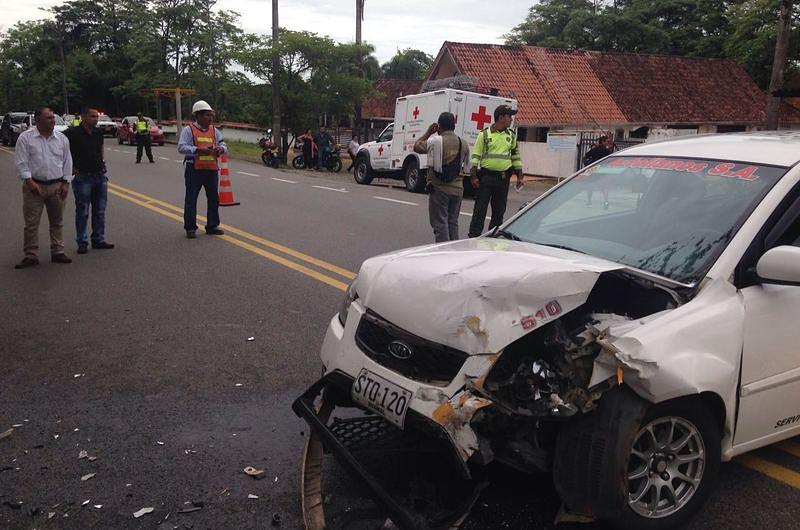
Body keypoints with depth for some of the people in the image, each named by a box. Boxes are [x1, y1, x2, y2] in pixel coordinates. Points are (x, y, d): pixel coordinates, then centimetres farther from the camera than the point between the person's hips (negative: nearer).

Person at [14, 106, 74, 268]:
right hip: (34, 186, -3)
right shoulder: (25, 138, -3)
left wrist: (66, 183, 3)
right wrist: (30, 182, -14)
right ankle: (31, 256, 7)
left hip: (57, 186, 3)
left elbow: (67, 162, 10)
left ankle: (57, 252, 20)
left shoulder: (62, 138, 6)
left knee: (57, 222, 10)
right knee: (31, 223, 0)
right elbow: (21, 162, -6)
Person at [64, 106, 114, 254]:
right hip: (82, 177, -6)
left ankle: (98, 240, 18)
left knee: (100, 211, 10)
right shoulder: (73, 133, -10)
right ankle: (82, 242, 8)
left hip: (100, 176, 6)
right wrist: (71, 168, -9)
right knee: (82, 212, 0)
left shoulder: (98, 132, 8)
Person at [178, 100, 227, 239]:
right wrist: (199, 150, -26)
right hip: (194, 170, -5)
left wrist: (221, 149, -13)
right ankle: (190, 228, 7)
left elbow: (224, 146, 12)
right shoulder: (189, 130, -3)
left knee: (213, 198, 9)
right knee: (191, 200, -1)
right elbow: (181, 147, -14)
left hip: (212, 170, 5)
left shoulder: (214, 131, 13)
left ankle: (212, 226, 20)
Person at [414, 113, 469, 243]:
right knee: (453, 222, 14)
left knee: (440, 223, 0)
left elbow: (416, 147, 6)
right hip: (457, 189, 4)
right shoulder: (464, 144, 3)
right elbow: (465, 163, 13)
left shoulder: (434, 141, -10)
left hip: (438, 189, -4)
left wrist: (428, 132, 15)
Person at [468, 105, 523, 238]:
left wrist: (519, 176, 12)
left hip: (503, 178, 4)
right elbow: (475, 156, -3)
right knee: (480, 209, -3)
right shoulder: (484, 134, -2)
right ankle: (474, 237, 0)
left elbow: (516, 156, 16)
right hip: (486, 176, -4)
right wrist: (473, 176, -9)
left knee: (499, 210, 9)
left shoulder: (511, 135, 11)